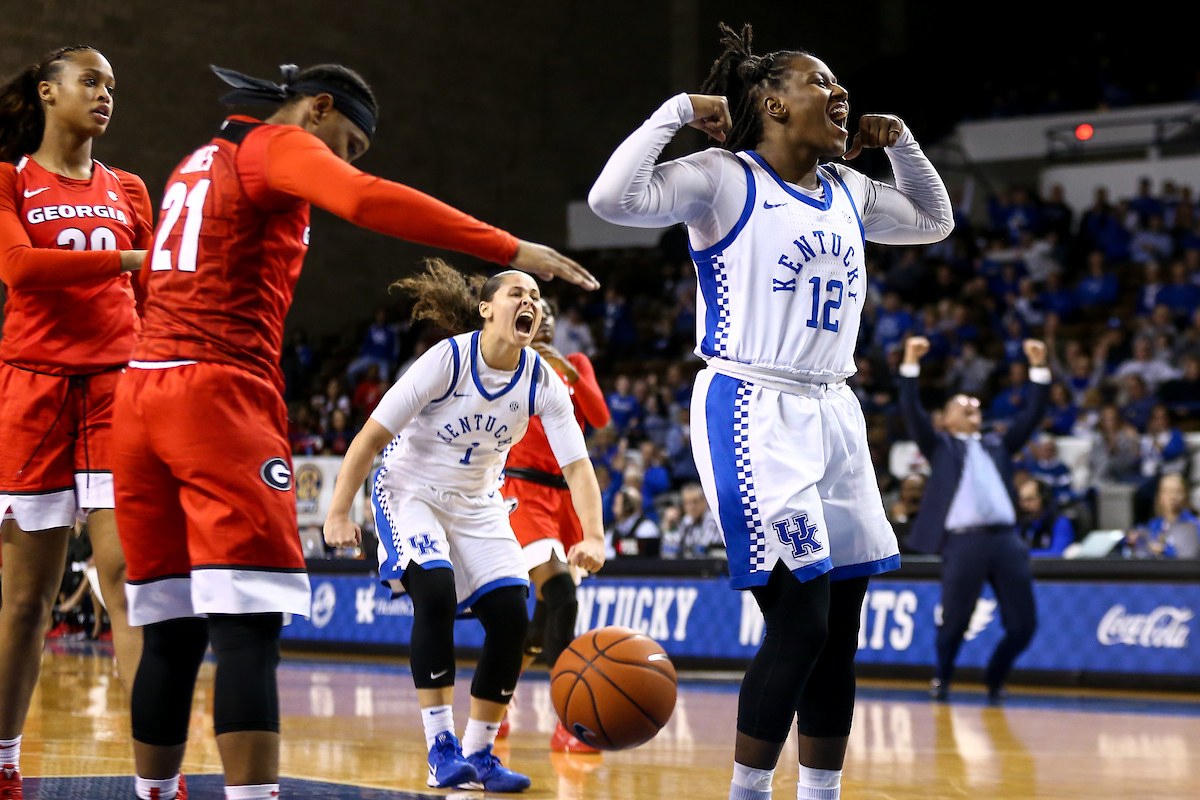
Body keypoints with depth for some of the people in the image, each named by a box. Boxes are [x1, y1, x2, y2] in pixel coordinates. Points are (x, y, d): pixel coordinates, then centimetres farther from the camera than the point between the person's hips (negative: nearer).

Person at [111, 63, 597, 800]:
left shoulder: (200, 161, 27)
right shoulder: (280, 146, 1)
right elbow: (367, 200, -19)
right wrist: (510, 250, -22)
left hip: (144, 385, 8)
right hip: (218, 392, -8)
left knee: (174, 634, 12)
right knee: (248, 628, -13)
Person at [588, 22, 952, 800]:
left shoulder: (848, 192, 15)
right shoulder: (724, 179, -6)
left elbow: (935, 221, 33)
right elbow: (614, 197, -21)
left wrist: (899, 140, 19)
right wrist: (678, 111, -14)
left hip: (832, 414, 8)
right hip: (753, 414, -8)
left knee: (839, 635, 7)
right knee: (800, 624, -14)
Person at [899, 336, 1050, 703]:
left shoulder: (997, 445, 26)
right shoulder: (940, 446, 16)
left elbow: (1032, 414, 22)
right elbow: (912, 413, 4)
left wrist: (1039, 368, 13)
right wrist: (910, 364, -4)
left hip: (1006, 540, 4)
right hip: (963, 542, -3)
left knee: (1023, 623, 0)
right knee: (954, 622, -3)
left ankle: (995, 680, 22)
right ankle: (942, 680, 23)